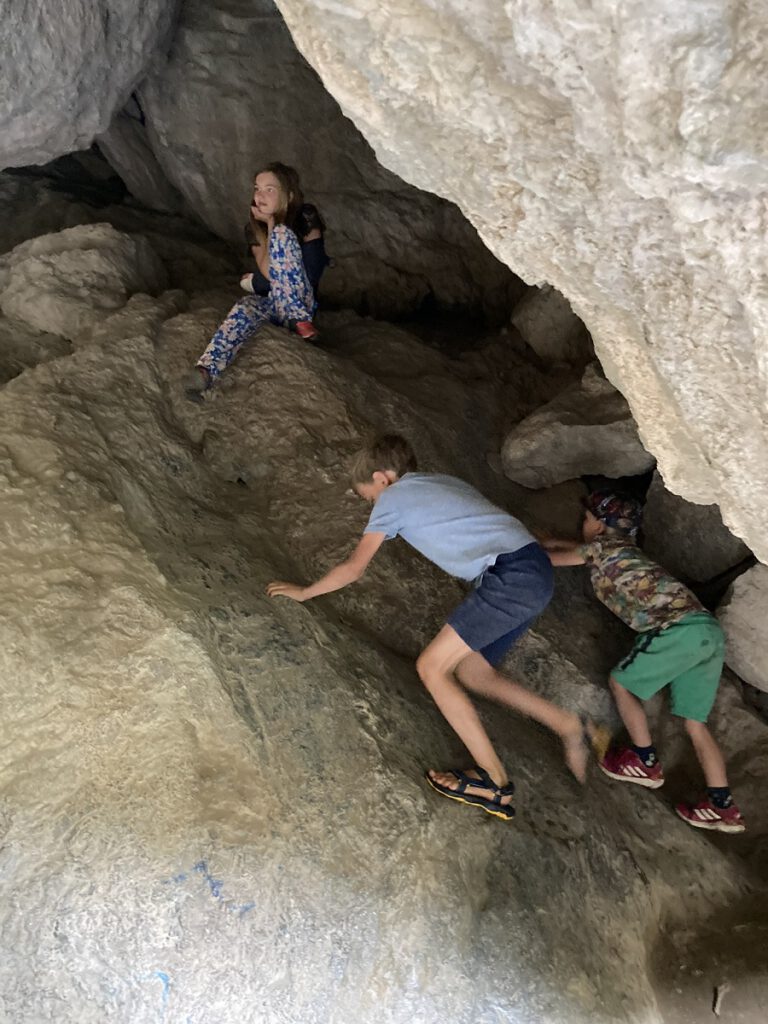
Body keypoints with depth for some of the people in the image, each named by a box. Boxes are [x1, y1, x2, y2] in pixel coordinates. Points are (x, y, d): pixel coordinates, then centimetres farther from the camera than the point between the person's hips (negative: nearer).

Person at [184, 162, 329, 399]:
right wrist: (270, 223, -14)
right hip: (270, 301, 3)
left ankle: (300, 321, -33)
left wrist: (255, 282, -7)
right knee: (244, 307, -34)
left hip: (301, 302, -3)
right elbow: (267, 270, -10)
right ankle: (205, 373, -57)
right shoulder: (254, 227, 5)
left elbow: (310, 275, -12)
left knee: (281, 233, -23)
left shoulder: (306, 219, -5)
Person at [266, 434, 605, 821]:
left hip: (512, 576, -9)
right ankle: (570, 726, 18)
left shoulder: (393, 497, 4)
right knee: (471, 673, 15)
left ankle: (495, 783, 0)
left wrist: (303, 592, 18)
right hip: (536, 571, 9)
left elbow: (353, 569, 6)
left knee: (431, 667, -3)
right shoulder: (443, 482, 25)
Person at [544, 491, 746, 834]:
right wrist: (544, 541, 55)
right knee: (694, 722, 12)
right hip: (709, 629, 9)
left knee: (621, 682, 9)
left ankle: (646, 764, 16)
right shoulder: (621, 547, 29)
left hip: (680, 628, -9)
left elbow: (550, 558, 19)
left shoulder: (601, 545, 7)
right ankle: (723, 807, 10)